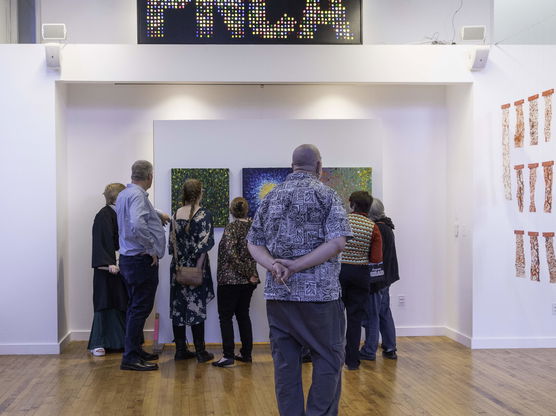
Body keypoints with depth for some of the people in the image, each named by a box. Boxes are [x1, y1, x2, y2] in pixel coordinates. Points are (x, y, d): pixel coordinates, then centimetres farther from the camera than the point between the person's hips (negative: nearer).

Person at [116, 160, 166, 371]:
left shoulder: (123, 194, 15)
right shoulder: (137, 195, -17)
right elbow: (137, 225, -33)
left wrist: (159, 215, 43)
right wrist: (151, 249, -22)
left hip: (129, 259, 10)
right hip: (142, 260, -10)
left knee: (136, 306, 17)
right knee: (140, 308, -7)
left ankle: (135, 350, 26)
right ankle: (130, 357, -5)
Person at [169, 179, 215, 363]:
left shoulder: (176, 214, 5)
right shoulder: (204, 215, -10)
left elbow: (172, 242, 7)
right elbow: (204, 244, -16)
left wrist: (179, 263, 14)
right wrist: (199, 266, -12)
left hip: (178, 266, 5)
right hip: (195, 267, -5)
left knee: (178, 307, 9)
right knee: (197, 308, 1)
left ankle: (181, 350, 14)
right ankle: (200, 352, 5)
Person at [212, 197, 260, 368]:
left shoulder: (231, 227, -12)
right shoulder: (253, 226, 5)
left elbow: (231, 253, -21)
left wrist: (246, 272, -15)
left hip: (230, 279, -6)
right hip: (249, 281, 6)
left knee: (226, 316, 0)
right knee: (243, 315, 15)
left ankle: (228, 356, -5)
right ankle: (246, 353, 16)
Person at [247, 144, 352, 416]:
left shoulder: (271, 197, 11)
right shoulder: (325, 194, -3)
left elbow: (253, 243, 8)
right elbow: (337, 242, -14)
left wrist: (273, 265, -8)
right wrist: (296, 266, -15)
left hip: (277, 292, 5)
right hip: (318, 292, -5)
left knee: (285, 363, 8)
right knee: (328, 361, 5)